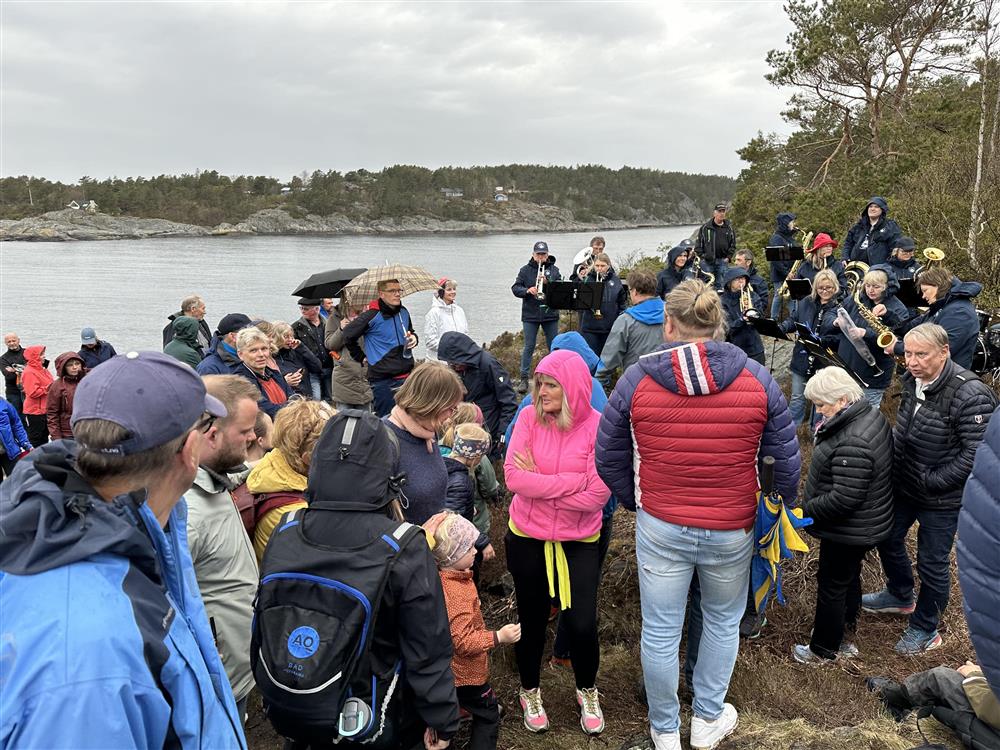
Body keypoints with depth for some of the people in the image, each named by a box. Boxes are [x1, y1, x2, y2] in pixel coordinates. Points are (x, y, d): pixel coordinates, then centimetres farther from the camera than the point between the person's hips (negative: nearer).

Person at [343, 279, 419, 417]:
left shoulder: (404, 312, 8)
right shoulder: (372, 315, -11)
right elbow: (348, 335, -5)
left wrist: (414, 338, 4)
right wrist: (361, 357, 1)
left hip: (406, 376, 6)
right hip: (383, 380, -6)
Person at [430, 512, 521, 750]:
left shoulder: (441, 578, -6)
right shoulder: (456, 593, -35)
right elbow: (463, 641, -33)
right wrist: (498, 637, -35)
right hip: (465, 671, -9)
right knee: (487, 716, 8)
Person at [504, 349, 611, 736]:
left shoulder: (598, 426, -16)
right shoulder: (529, 416, -11)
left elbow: (597, 496, -22)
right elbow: (514, 477, -20)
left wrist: (539, 481, -18)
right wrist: (575, 480, -22)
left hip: (579, 542, -1)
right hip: (527, 538, 1)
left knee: (582, 625, 2)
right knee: (532, 620, 16)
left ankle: (587, 692, 35)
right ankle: (529, 691, 43)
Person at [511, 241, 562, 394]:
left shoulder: (554, 270, 6)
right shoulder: (525, 270, 4)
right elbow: (515, 288, -2)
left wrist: (547, 281, -20)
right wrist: (527, 291, -20)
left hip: (550, 314, 1)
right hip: (530, 314, -1)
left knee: (554, 346, 7)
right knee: (529, 347, -1)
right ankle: (524, 379, 3)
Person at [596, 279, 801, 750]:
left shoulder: (635, 380, -9)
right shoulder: (757, 380, -8)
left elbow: (608, 458, -1)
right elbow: (787, 461, -2)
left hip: (659, 529, -1)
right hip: (732, 532, 1)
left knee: (660, 633, 15)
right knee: (723, 622, 25)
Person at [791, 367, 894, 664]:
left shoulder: (852, 444, -34)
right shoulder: (873, 415, -1)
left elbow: (844, 499, -31)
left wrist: (806, 510, -21)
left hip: (848, 533, -10)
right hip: (868, 525, 10)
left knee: (832, 586, 9)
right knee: (850, 578, 26)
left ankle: (823, 651, 29)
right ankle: (845, 637, 46)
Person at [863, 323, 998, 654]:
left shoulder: (970, 395, -26)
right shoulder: (911, 380, -4)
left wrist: (931, 482, -22)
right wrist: (892, 462, 2)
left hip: (941, 499, -7)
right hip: (903, 484, 7)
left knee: (932, 563, 9)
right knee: (888, 538, 23)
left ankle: (925, 629, 31)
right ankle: (900, 596, 50)